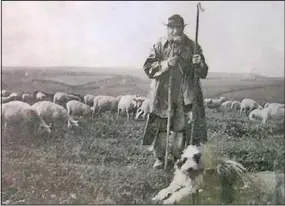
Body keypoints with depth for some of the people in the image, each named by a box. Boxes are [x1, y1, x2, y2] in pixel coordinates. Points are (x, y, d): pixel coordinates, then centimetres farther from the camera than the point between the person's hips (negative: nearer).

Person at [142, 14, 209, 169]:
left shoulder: (192, 47, 5)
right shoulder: (160, 46, 3)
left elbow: (203, 73, 4)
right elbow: (148, 68, -5)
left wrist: (198, 64, -18)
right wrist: (166, 64, -19)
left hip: (185, 97, 1)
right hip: (162, 95, 0)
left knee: (181, 129, 5)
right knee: (161, 127, 5)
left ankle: (178, 159, 22)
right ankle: (159, 159, 20)